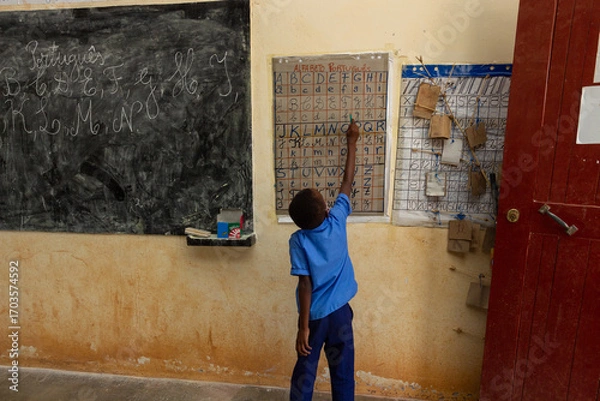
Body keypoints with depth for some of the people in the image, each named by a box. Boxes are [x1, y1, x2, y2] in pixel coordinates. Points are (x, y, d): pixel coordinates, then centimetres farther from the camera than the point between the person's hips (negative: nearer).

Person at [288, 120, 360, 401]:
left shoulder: (298, 240, -17)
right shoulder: (337, 221, -14)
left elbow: (305, 286, -17)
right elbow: (347, 183, -1)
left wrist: (303, 326, -9)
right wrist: (351, 143, 9)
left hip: (314, 316, -1)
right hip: (340, 312, 1)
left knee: (304, 372, 18)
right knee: (343, 373, 17)